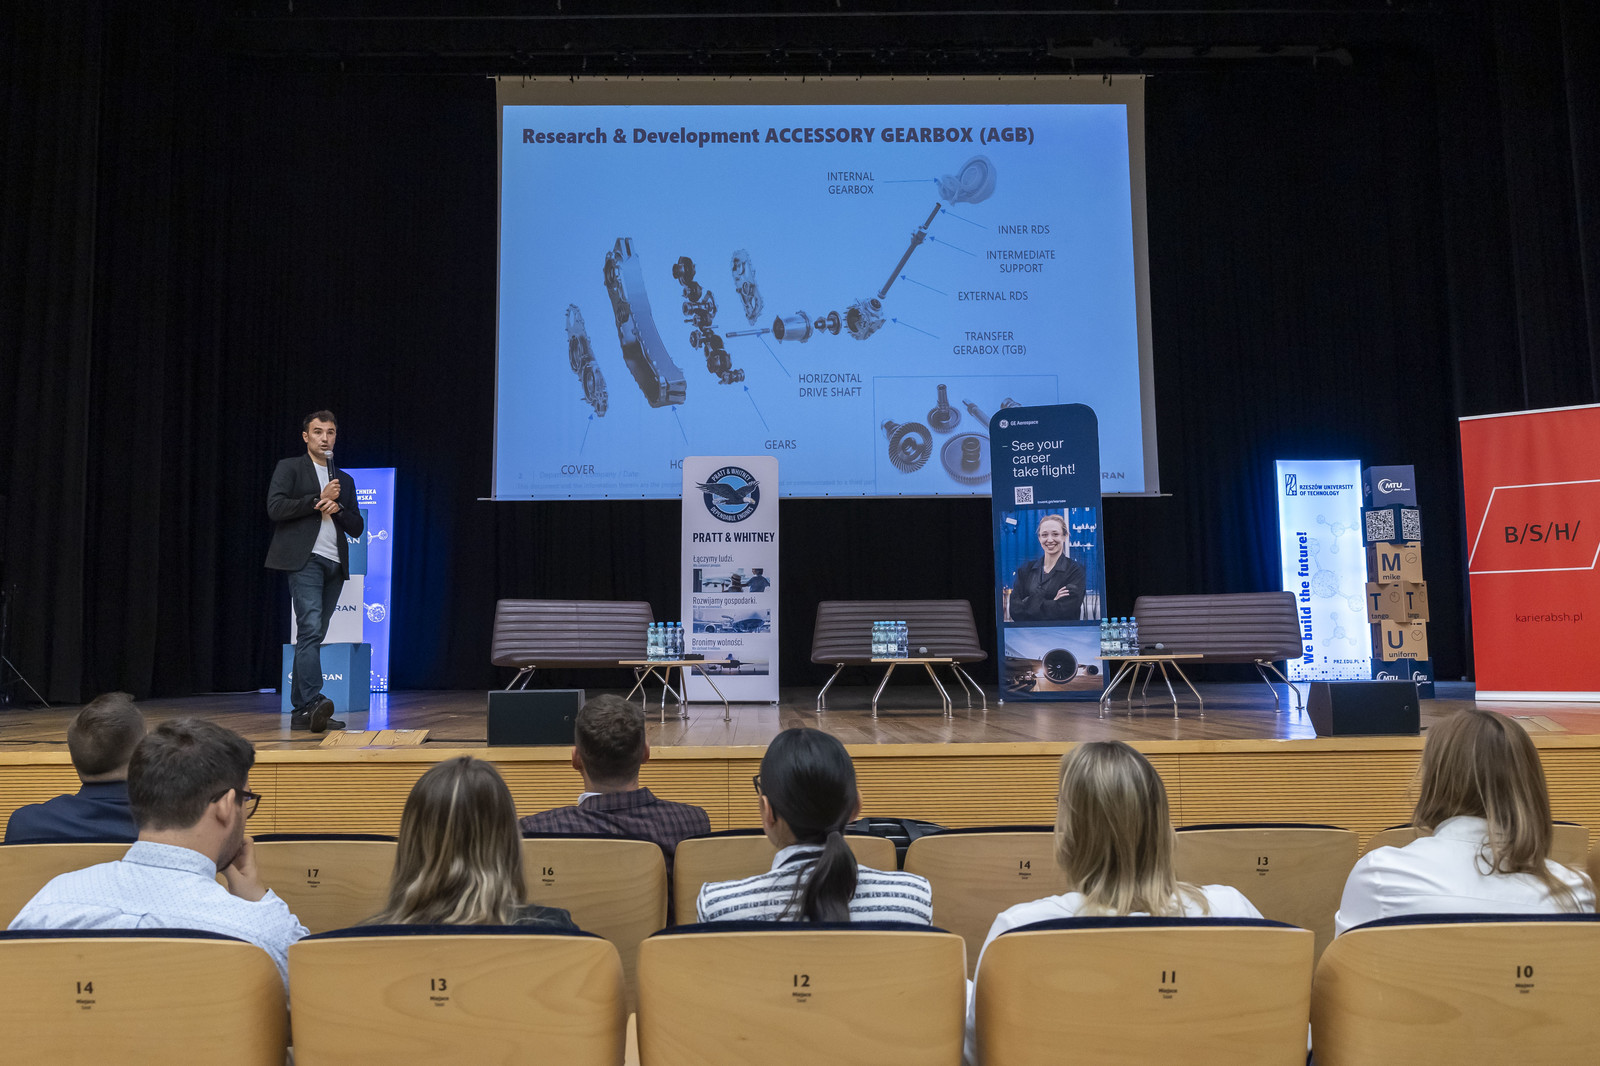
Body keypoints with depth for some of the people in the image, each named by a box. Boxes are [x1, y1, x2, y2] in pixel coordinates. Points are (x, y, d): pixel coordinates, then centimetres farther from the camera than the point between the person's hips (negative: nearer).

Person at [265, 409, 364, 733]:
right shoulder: (289, 468, 8)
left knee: (313, 634, 5)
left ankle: (301, 712, 7)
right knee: (311, 628, -19)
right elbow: (275, 508, -7)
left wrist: (337, 508, -1)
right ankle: (313, 703, -26)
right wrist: (318, 500, -8)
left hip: (335, 564, 5)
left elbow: (357, 527, 17)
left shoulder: (344, 480, 22)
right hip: (305, 560, -5)